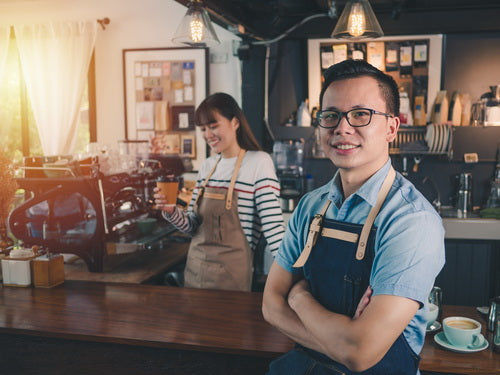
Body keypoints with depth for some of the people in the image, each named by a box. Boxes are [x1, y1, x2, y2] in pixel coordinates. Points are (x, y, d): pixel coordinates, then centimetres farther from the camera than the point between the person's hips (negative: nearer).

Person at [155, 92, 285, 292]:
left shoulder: (259, 162, -10)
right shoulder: (208, 166, 8)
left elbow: (273, 228, -16)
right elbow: (192, 225, 10)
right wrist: (172, 212, -9)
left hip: (231, 274, -6)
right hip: (194, 268, 6)